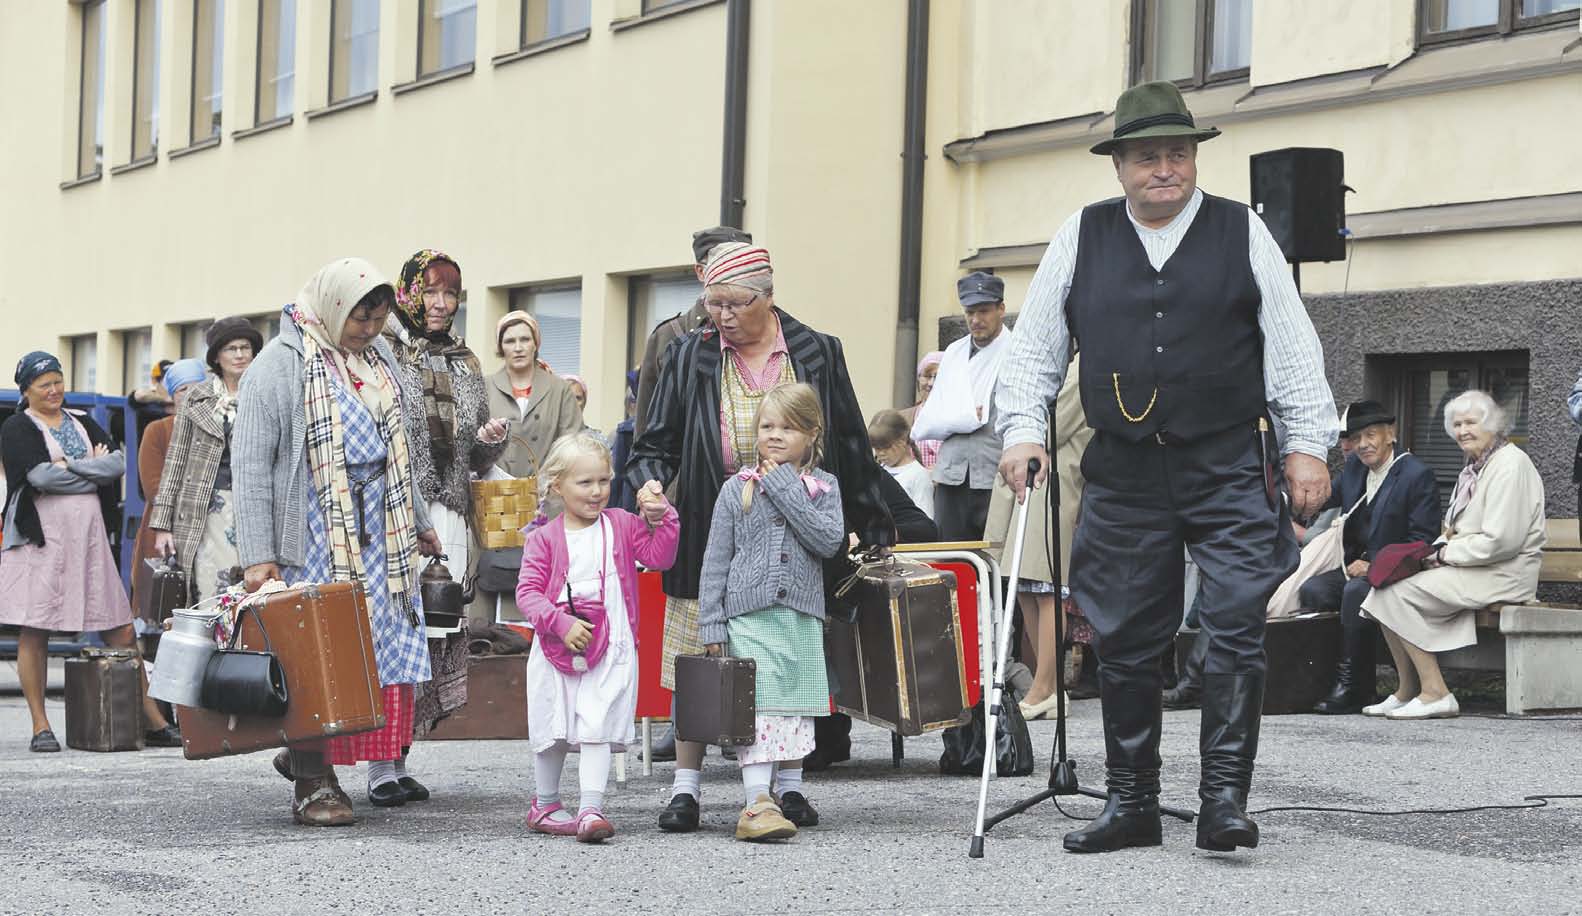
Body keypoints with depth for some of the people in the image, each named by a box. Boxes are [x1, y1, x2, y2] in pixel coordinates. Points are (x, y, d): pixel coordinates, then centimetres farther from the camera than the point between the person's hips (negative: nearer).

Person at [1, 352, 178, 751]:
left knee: (121, 630, 2)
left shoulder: (83, 423, 18)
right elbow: (41, 475, -13)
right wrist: (95, 471, -4)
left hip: (89, 536, 4)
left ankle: (152, 720, 5)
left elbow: (118, 462, 4)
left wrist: (70, 465, -9)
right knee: (34, 631, -2)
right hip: (40, 537, -4)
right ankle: (40, 725, 6)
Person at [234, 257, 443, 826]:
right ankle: (312, 783, -2)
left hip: (382, 533, 7)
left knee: (392, 647, 4)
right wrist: (258, 557, -16)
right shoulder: (279, 366, -9)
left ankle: (387, 768, 13)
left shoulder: (378, 356, 12)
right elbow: (250, 465, -11)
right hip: (315, 537, -6)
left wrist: (419, 520, 25)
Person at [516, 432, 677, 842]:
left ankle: (590, 810, -14)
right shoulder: (544, 538, -1)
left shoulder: (621, 525, 6)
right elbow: (527, 592, -5)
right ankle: (545, 805, 28)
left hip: (611, 651, 0)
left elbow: (659, 556, -3)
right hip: (557, 650, 0)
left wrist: (658, 515, -15)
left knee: (597, 730, -10)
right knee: (553, 732, 11)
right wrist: (561, 623, -18)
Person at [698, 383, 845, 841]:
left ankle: (789, 791, 21)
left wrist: (786, 488, -13)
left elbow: (829, 541, -12)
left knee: (795, 706, 9)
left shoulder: (823, 486, 6)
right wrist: (711, 623, -3)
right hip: (750, 614, -2)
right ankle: (757, 802, -18)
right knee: (757, 706, -12)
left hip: (803, 616, 2)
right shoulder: (737, 489, 2)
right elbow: (716, 560, 3)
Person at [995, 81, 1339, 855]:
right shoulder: (1081, 239, 8)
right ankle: (1130, 803, 17)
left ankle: (1223, 798, -3)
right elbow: (1034, 345, 12)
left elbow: (1293, 346, 5)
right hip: (1123, 473, 2)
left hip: (1229, 471, -2)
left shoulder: (1243, 233, 5)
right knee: (1124, 643, 6)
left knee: (1236, 631, -9)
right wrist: (1022, 428, 1)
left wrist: (1307, 444, 0)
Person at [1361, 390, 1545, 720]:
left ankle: (1435, 693, -16)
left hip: (1503, 575, -10)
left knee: (1399, 593, -20)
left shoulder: (1510, 464, -12)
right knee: (1385, 589, -4)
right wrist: (1434, 551, 2)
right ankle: (1407, 691, -2)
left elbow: (1500, 542, -20)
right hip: (1468, 567, 10)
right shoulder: (1475, 467, 19)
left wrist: (1446, 553, -12)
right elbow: (1456, 531, 23)